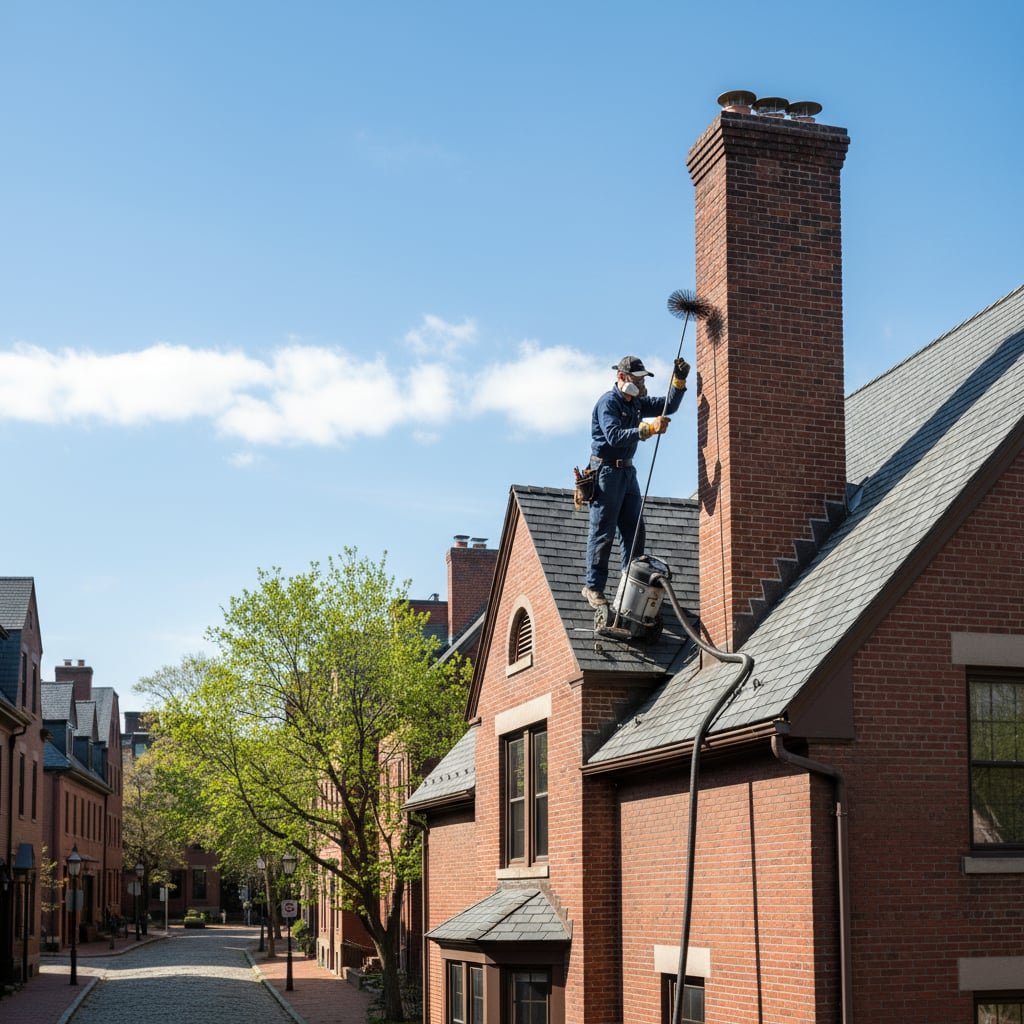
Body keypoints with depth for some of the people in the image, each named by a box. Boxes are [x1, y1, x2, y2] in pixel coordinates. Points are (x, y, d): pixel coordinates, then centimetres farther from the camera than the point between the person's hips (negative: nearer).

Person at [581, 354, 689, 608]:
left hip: (627, 471, 9)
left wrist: (679, 380, 1)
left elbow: (668, 406, 16)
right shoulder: (608, 402, -14)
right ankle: (593, 587, 0)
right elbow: (614, 436, -27)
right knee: (603, 532, -6)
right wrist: (648, 428, -36)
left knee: (634, 530, 7)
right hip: (606, 471, -9)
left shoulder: (637, 403, 12)